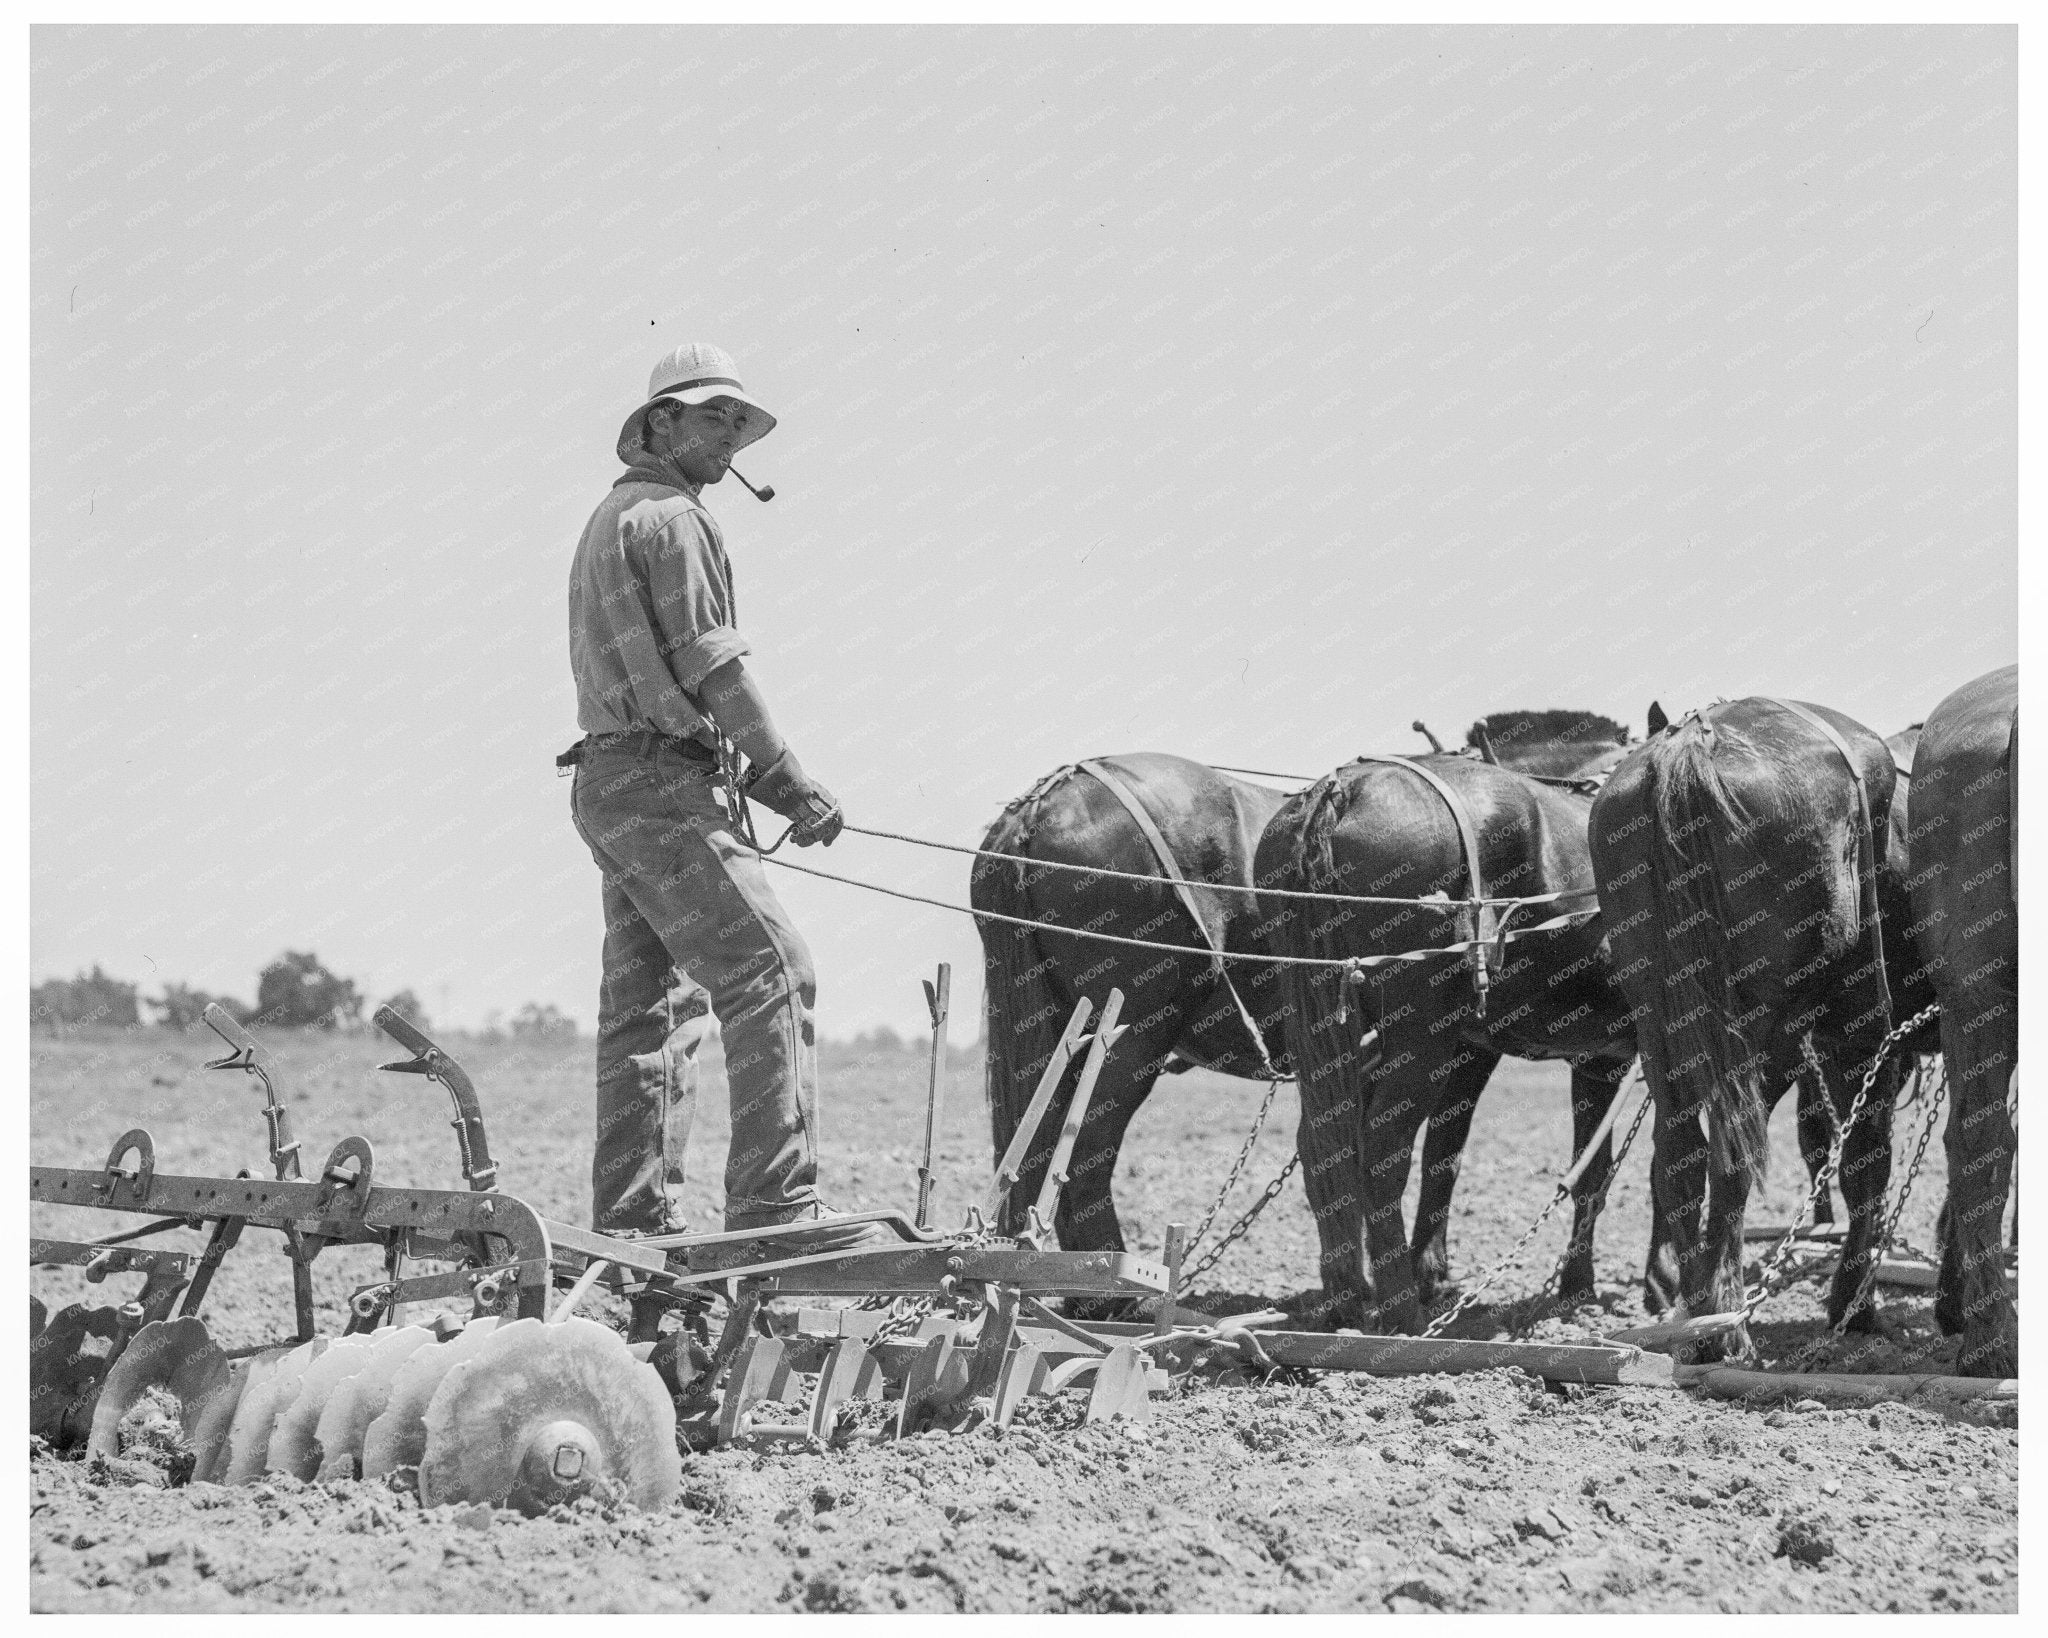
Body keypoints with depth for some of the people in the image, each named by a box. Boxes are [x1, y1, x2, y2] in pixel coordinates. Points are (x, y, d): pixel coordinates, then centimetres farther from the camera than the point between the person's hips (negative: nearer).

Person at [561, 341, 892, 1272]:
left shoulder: (611, 521, 23)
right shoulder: (670, 518, -8)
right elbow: (711, 669, -14)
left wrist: (766, 786, 17)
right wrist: (793, 783, -11)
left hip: (607, 782, 11)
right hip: (659, 784, -11)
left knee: (648, 1003, 11)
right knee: (768, 972, -15)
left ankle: (631, 1221, 11)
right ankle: (775, 1209, -22)